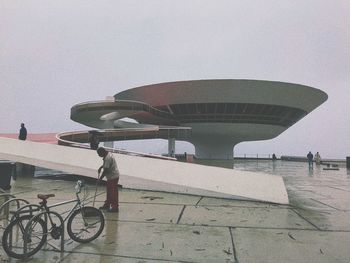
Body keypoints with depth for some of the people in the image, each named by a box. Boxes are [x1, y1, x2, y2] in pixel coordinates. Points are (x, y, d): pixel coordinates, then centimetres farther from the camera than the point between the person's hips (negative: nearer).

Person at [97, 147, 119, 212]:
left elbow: (106, 170, -24)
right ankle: (107, 205, 32)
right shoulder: (108, 154, 8)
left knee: (113, 192, -4)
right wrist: (101, 167, 15)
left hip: (113, 177, -11)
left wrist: (100, 178, -16)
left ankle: (115, 207, 4)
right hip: (111, 177, 11)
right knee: (109, 191, 19)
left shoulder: (108, 158, -24)